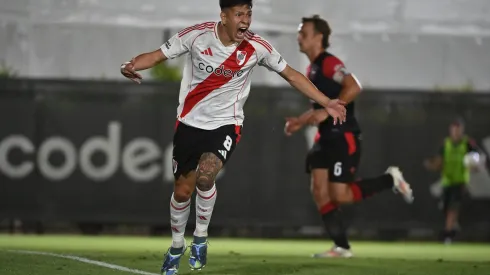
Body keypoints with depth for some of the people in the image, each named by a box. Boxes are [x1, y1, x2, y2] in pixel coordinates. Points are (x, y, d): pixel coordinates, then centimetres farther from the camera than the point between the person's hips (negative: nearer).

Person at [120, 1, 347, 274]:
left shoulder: (256, 47, -12)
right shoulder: (197, 35, -15)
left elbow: (291, 74, 1)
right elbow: (157, 55, -10)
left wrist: (327, 103, -1)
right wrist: (132, 66, -32)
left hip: (226, 124, -1)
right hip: (190, 122, 1)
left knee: (205, 176, -27)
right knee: (182, 190, 7)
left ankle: (201, 238, -1)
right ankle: (177, 246, 35)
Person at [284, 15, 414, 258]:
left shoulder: (329, 63, -13)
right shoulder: (312, 70, 17)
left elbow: (353, 87, -27)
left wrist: (327, 111, -28)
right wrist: (300, 121, 15)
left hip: (344, 137, -9)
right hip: (326, 138, 9)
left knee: (340, 195, -12)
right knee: (318, 191, -3)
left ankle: (390, 179, 8)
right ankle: (341, 247, 0)